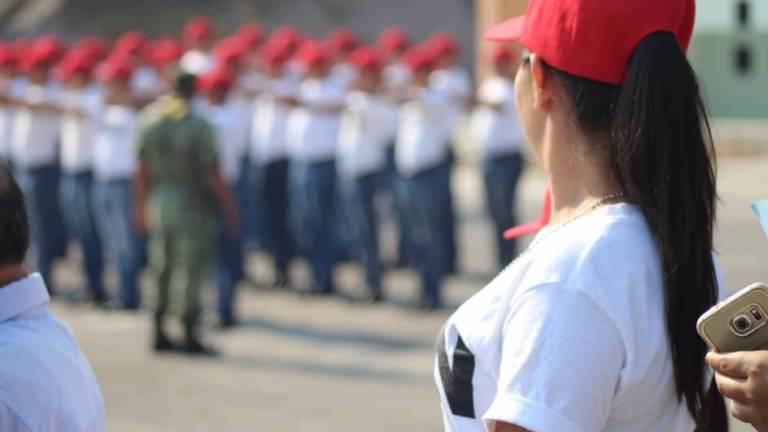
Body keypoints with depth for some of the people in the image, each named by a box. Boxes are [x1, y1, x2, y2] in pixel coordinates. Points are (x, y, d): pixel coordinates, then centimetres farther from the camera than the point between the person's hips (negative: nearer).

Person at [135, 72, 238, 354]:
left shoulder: (151, 127, 1)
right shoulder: (199, 127, -15)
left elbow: (142, 173, 6)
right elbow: (212, 174, -16)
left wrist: (141, 207, 17)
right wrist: (230, 210, -8)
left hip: (159, 203, 5)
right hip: (192, 204, -5)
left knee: (161, 270, 14)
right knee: (191, 273, 1)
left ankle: (159, 334, 18)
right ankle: (190, 337, 1)